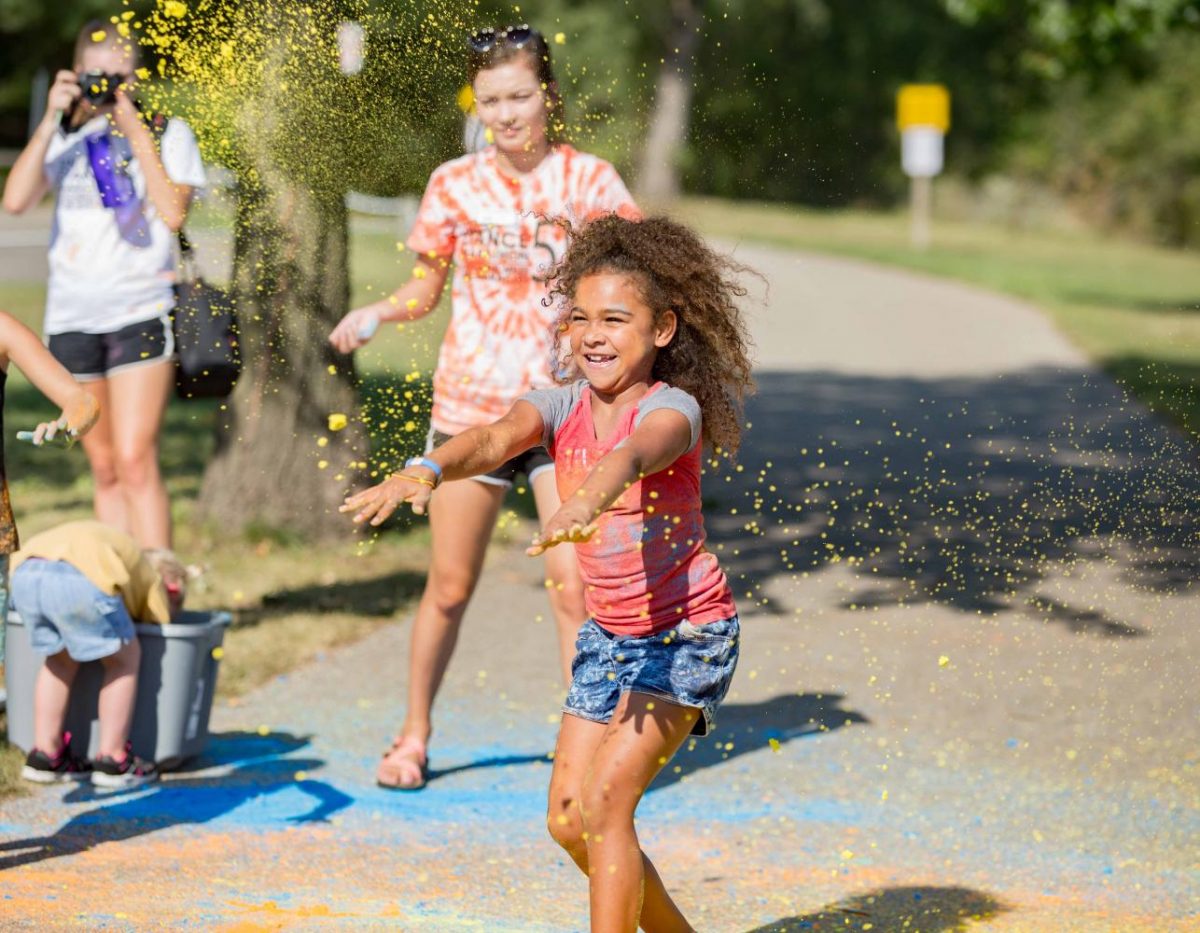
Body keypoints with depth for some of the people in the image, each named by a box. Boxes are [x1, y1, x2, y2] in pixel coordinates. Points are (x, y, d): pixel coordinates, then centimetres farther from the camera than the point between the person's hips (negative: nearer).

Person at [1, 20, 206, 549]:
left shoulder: (167, 134, 3)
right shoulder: (64, 138, 9)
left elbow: (174, 213, -13)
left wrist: (137, 134, -12)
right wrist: (50, 122, -11)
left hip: (139, 312, -4)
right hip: (70, 319, 4)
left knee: (134, 461, -14)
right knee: (104, 470, 8)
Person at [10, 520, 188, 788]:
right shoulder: (152, 579, 29)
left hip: (24, 574, 6)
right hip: (79, 580, -6)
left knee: (60, 660, 28)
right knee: (124, 659, 17)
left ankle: (44, 756, 29)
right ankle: (112, 761, 19)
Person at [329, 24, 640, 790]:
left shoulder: (588, 179, -2)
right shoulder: (455, 185, 2)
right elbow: (427, 287, 10)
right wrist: (376, 314, -9)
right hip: (471, 405, 1)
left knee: (573, 584, -9)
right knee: (450, 587, 7)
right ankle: (415, 734, 25)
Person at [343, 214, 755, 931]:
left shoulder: (673, 408, -20)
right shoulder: (561, 407, -5)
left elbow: (633, 455, -43)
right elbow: (496, 439, -25)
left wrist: (586, 503, -66)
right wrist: (425, 471, -48)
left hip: (690, 634, -7)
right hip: (609, 634, 7)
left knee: (605, 800, -21)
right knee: (569, 821, 9)